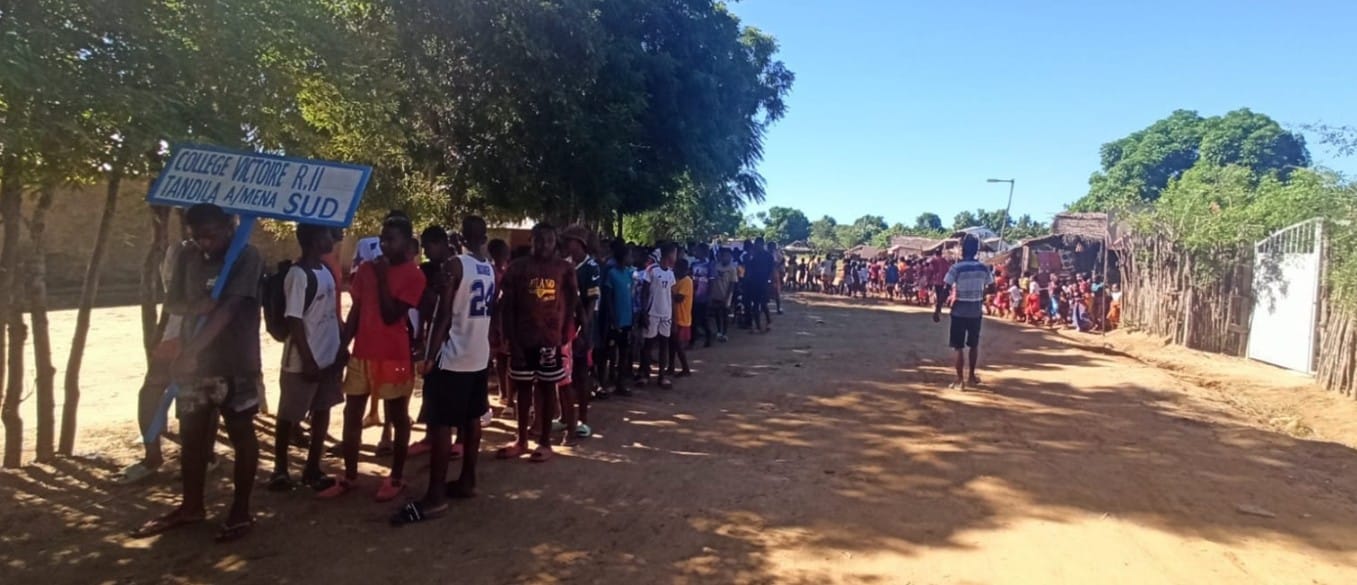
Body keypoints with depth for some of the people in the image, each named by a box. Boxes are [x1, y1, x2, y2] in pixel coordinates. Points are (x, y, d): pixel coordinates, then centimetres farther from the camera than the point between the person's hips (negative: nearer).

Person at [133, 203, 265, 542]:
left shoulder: (247, 257, -13)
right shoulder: (189, 257, 6)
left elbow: (228, 308, -21)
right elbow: (172, 300, 12)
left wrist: (190, 351, -28)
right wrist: (194, 305, -12)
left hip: (235, 363, -6)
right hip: (195, 360, 6)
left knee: (241, 435, 3)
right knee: (191, 434, 14)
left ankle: (241, 512, 13)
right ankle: (191, 506, 29)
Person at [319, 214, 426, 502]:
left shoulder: (413, 275, -9)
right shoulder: (367, 269, 9)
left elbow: (390, 315, -15)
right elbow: (356, 310, 12)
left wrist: (382, 278, -15)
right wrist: (342, 345, 8)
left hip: (394, 357, -6)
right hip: (361, 354, 6)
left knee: (398, 418, 6)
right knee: (351, 414, 10)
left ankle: (396, 477, 18)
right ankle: (349, 476, 23)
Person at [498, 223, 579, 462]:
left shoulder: (565, 269, 0)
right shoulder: (517, 268, -2)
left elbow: (571, 302, 6)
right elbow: (507, 306, -3)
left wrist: (566, 332, -1)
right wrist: (511, 339, -8)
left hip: (552, 337, 0)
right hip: (523, 337, 1)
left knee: (547, 387, 7)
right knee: (523, 387, 11)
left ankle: (545, 441, 17)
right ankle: (521, 440, 24)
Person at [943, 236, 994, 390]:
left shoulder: (956, 267, -13)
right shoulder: (983, 268, -1)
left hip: (959, 311, -4)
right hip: (976, 311, 4)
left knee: (959, 347, 2)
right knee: (974, 344, 19)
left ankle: (960, 380, 2)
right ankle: (971, 376, 28)